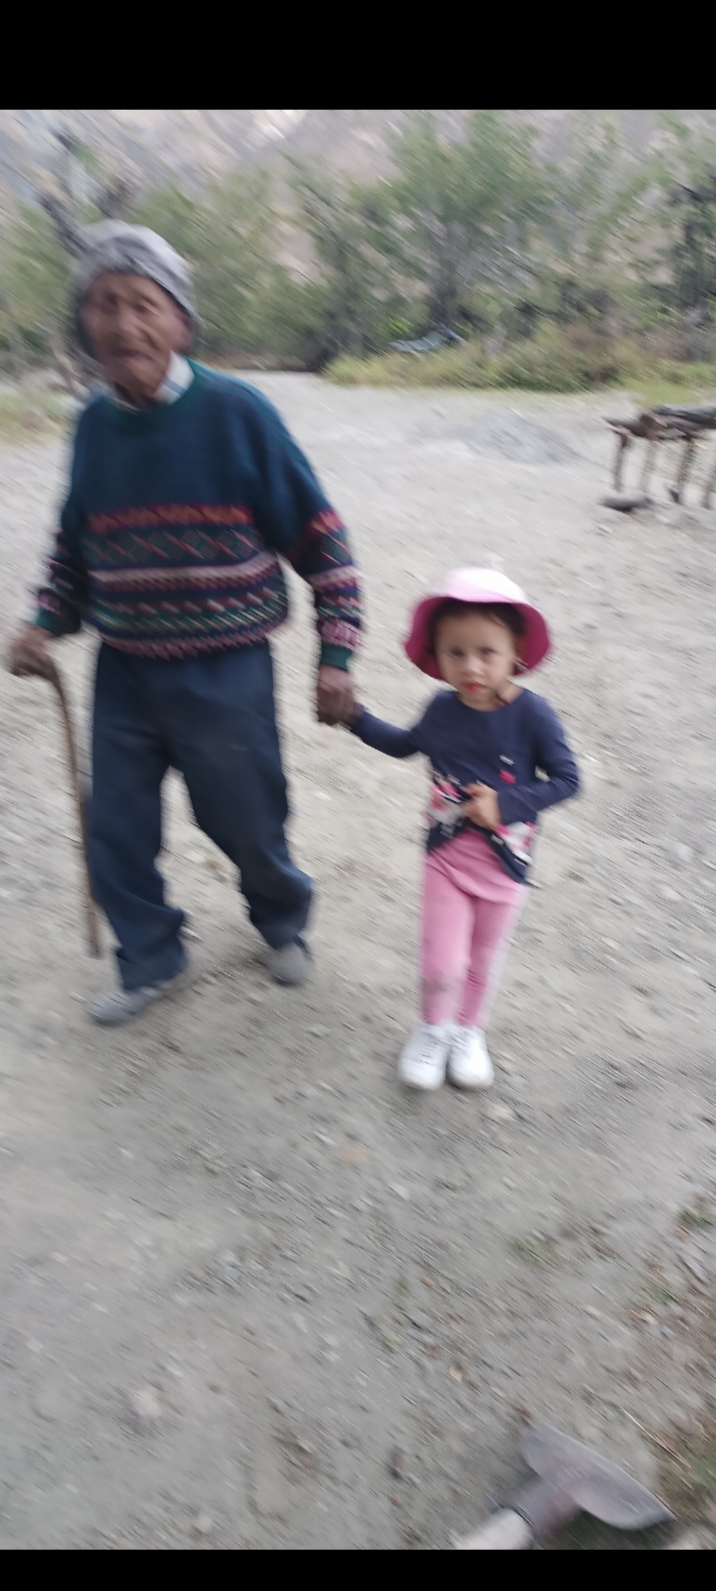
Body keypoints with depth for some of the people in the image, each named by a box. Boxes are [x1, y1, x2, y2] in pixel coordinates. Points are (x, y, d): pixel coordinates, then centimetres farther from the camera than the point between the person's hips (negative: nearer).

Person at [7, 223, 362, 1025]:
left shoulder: (235, 412, -11)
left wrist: (334, 656, -10)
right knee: (117, 832, 11)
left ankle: (283, 921, 44)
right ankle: (152, 962, 36)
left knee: (247, 824, 10)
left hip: (224, 675, -4)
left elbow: (320, 538, -7)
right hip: (122, 674, 4)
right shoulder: (94, 424, 2)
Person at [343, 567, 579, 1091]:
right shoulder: (442, 710, -6)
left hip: (505, 864, -1)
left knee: (485, 961, 17)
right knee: (442, 965, 0)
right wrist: (355, 716, 10)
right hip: (447, 856, 1)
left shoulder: (532, 713, -17)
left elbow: (567, 779, -12)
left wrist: (505, 804, -23)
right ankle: (434, 1027, 32)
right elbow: (405, 744, 16)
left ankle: (469, 1031, 45)